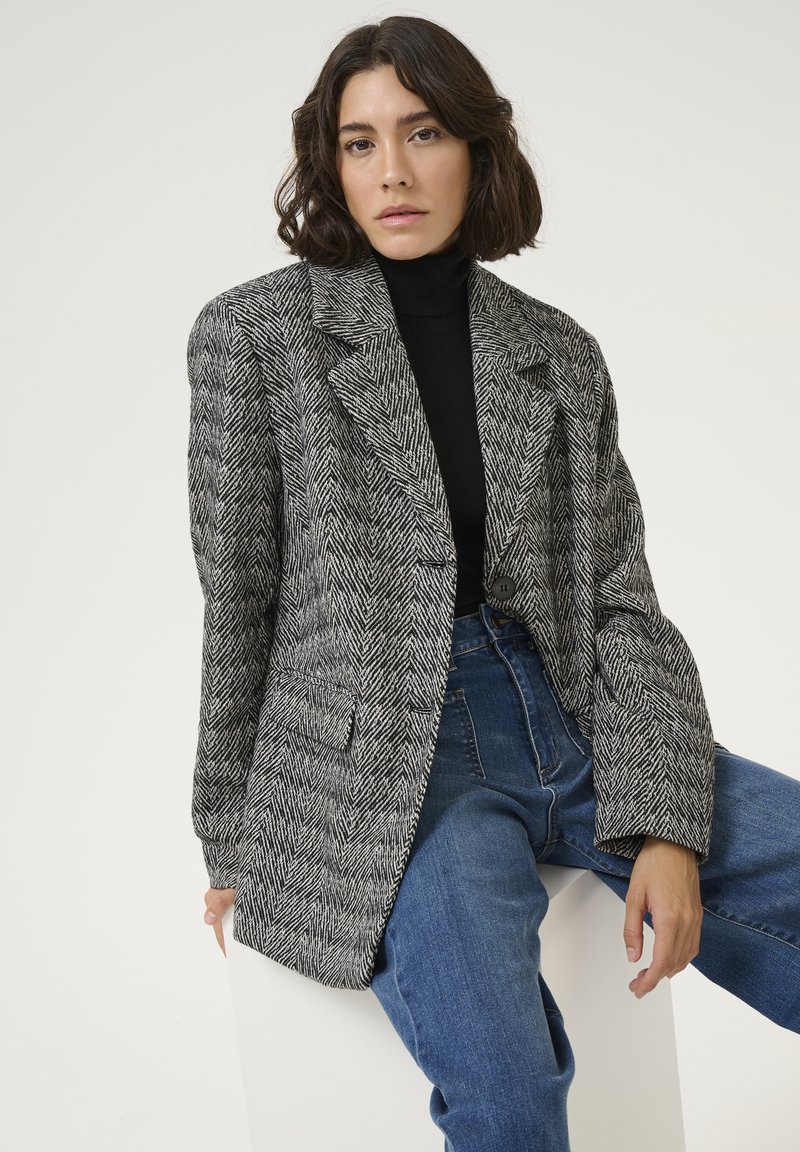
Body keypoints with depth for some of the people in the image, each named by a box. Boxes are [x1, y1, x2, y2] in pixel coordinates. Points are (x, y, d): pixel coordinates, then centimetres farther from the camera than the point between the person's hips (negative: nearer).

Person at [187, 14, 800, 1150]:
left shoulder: (560, 355, 10)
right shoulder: (255, 331, 0)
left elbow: (623, 603, 5)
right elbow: (237, 603, 2)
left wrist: (663, 823, -9)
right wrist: (234, 847, 6)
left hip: (568, 721, 5)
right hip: (373, 760, -4)